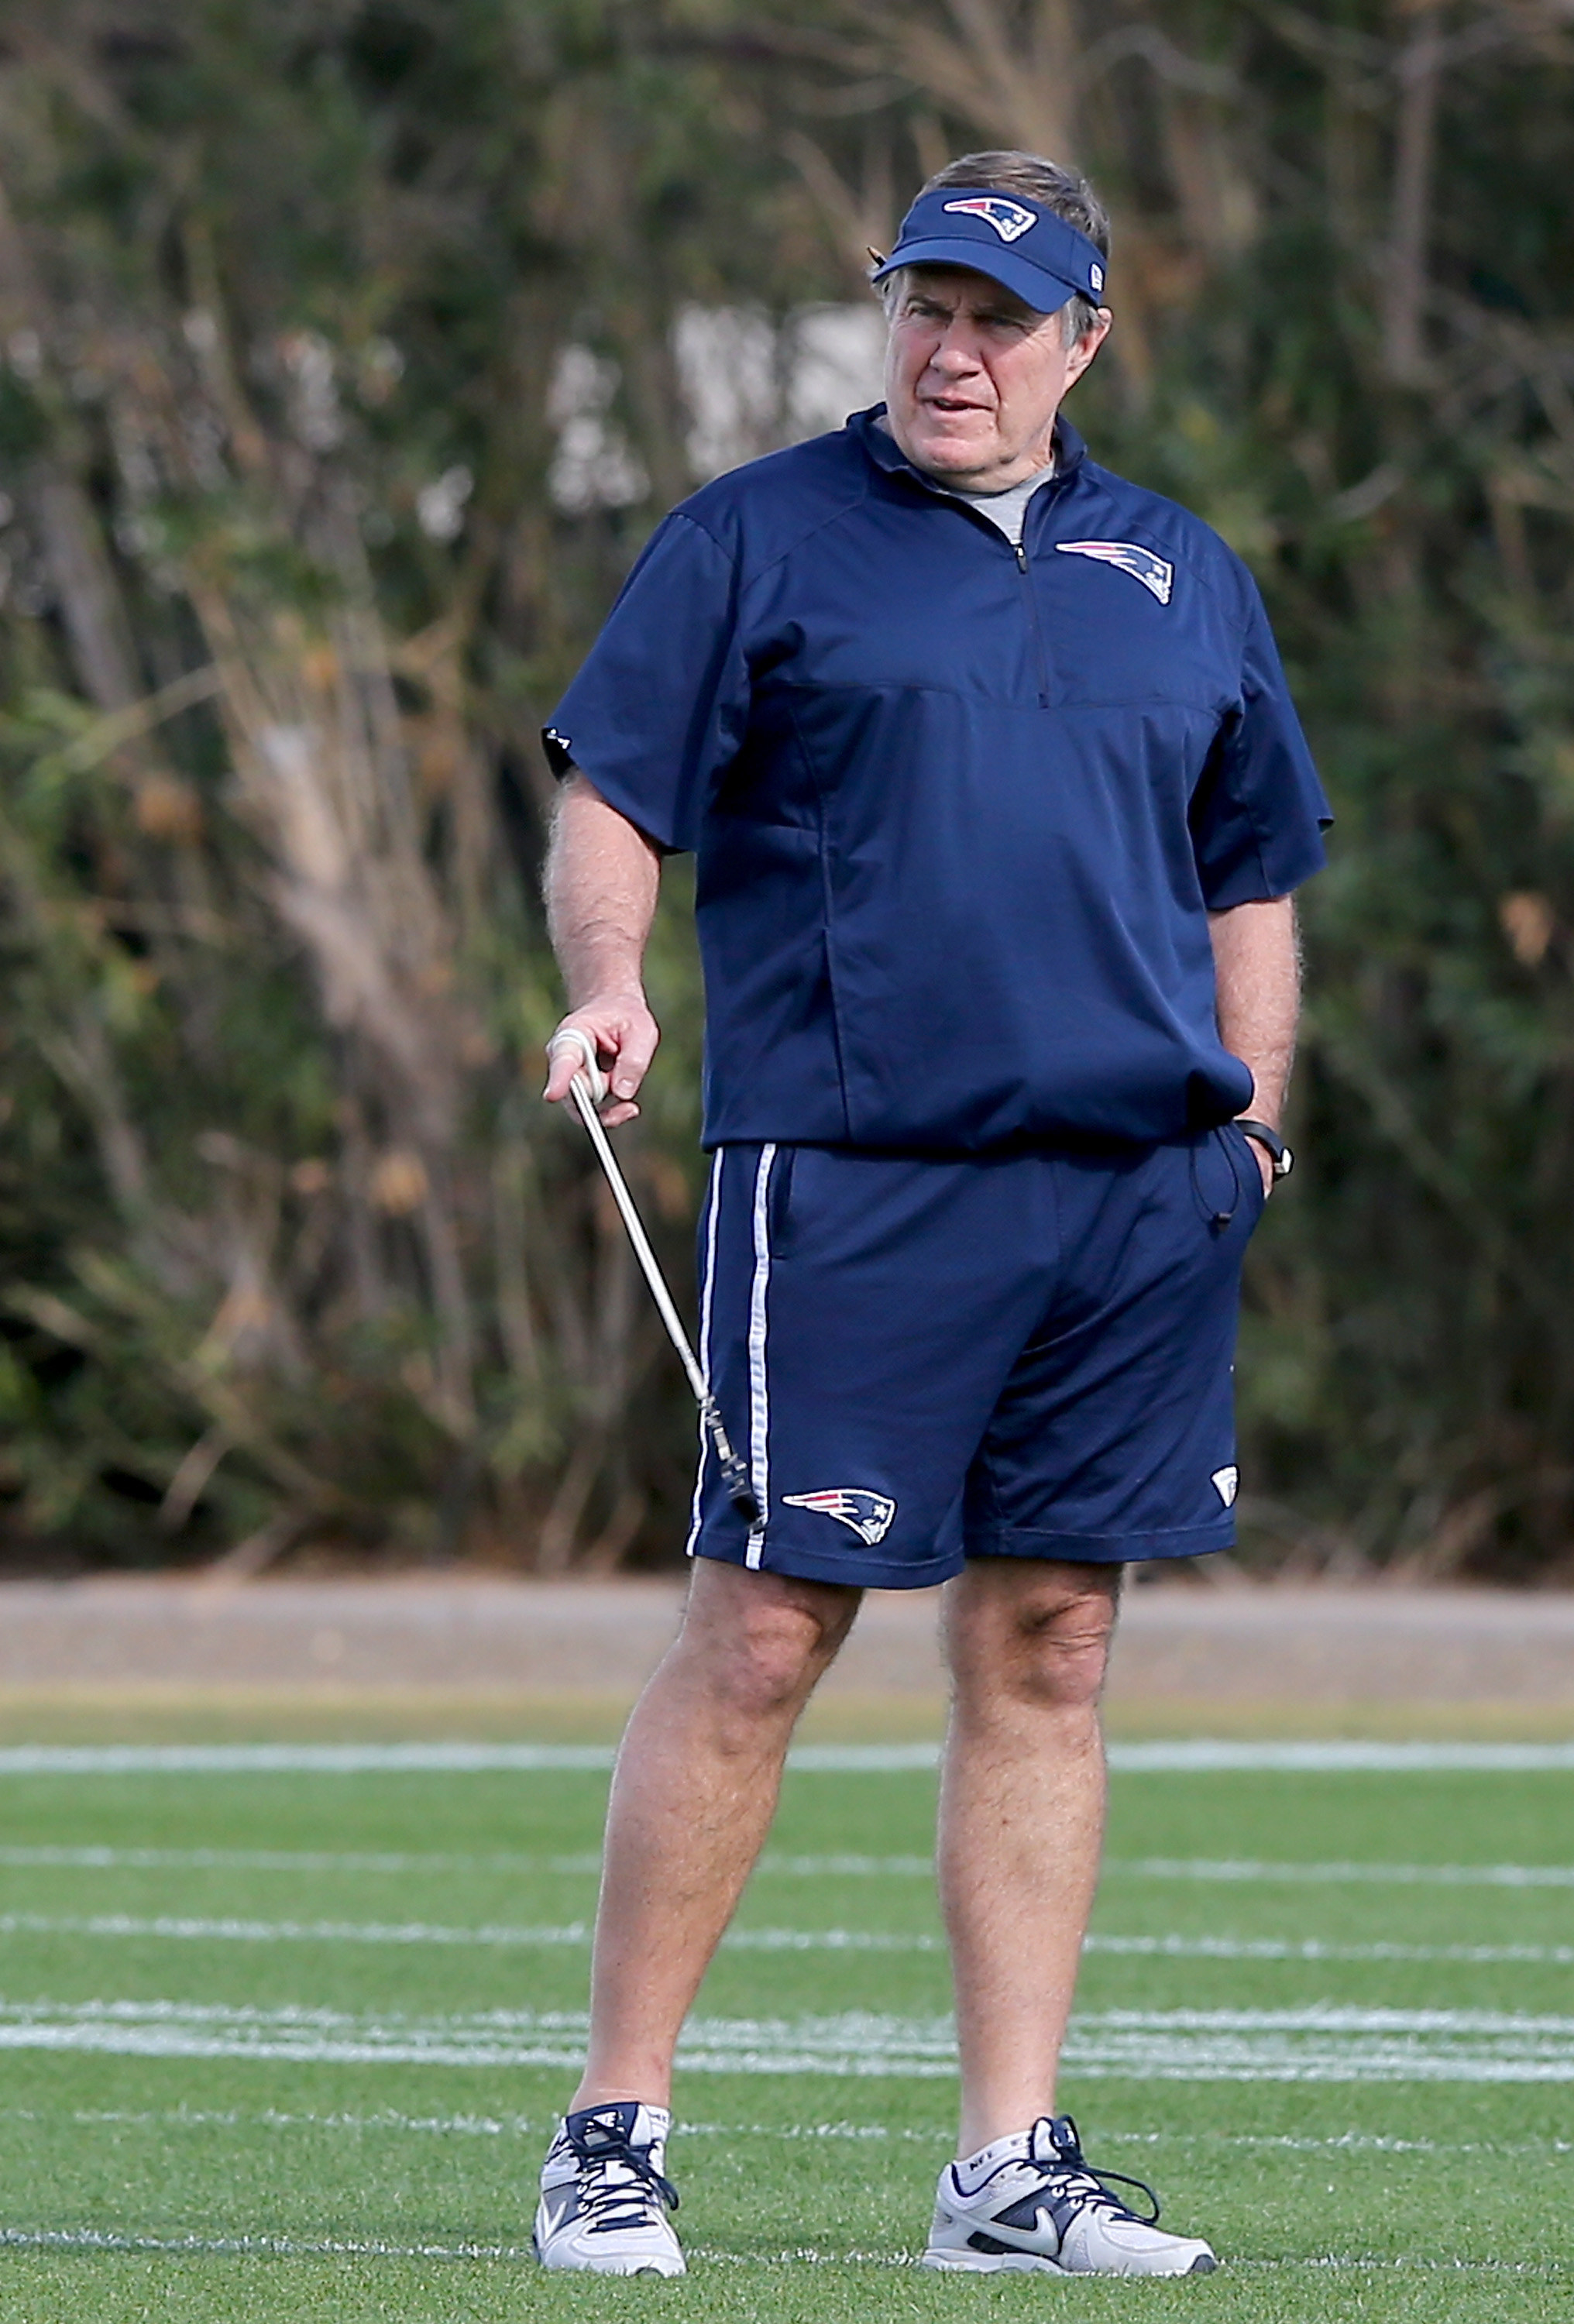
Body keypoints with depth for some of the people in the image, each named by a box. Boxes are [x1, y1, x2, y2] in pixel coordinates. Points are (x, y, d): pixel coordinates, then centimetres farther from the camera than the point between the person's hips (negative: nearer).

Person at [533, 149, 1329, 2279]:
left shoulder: (1183, 576, 18)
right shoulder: (761, 540, 6)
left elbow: (1252, 878, 24)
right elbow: (610, 799, 0)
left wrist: (1250, 1122, 13)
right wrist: (609, 978, -18)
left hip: (1134, 1194, 4)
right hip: (846, 1175, -4)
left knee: (1047, 1659, 4)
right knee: (762, 1639, -7)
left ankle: (1013, 2166, 8)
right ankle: (612, 2138, 0)